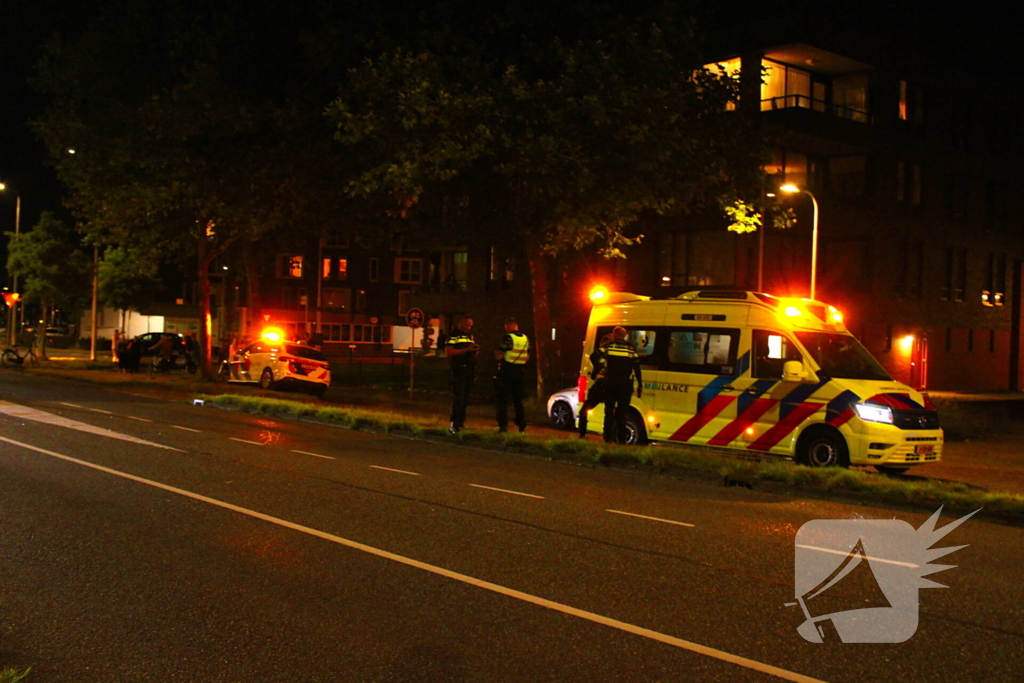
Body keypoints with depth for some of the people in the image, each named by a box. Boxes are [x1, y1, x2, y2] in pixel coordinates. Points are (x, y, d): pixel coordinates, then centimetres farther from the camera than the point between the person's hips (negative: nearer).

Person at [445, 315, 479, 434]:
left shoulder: (470, 336, 19)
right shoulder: (454, 336, -5)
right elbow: (448, 352, -16)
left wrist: (475, 350, 2)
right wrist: (466, 350, -19)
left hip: (469, 370, 8)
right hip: (458, 370, -8)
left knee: (465, 398, 11)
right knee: (457, 397, -11)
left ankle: (461, 422, 19)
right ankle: (454, 424, -13)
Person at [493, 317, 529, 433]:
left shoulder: (508, 338, -14)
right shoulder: (525, 339, 8)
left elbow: (498, 356, -15)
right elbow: (527, 357, 15)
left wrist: (496, 353, 6)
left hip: (506, 371, -6)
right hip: (519, 372, 6)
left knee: (503, 400, 0)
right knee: (518, 400, 14)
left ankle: (503, 425, -6)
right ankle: (522, 426, 12)